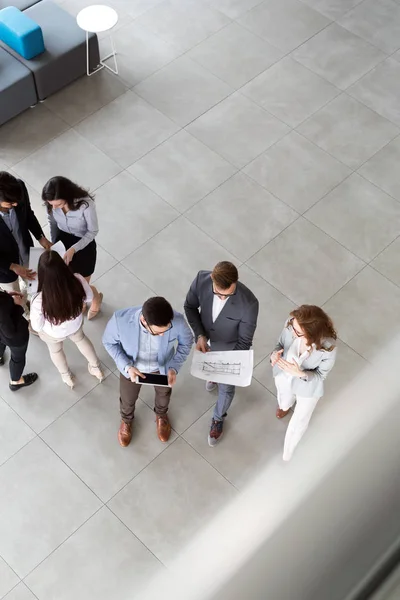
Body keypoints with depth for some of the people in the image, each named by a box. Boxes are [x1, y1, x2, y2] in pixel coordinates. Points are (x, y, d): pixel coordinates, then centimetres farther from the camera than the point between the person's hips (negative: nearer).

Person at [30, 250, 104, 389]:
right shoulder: (78, 281, -37)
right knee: (80, 339, 39)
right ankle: (96, 368, 62)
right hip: (75, 325, 2)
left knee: (55, 350, 35)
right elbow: (89, 298, -14)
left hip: (53, 333, -1)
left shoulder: (39, 301, -43)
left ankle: (67, 377, 64)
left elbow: (37, 326, -22)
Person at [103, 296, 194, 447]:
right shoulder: (120, 320, -41)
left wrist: (174, 367, -26)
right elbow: (109, 342, -18)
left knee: (163, 393, 32)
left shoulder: (177, 321, -39)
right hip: (131, 367, -1)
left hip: (162, 367, 1)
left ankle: (161, 415, 68)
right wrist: (127, 366, -29)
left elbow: (186, 342, -14)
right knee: (128, 399, 29)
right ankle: (126, 420, 65)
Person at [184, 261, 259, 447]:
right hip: (206, 341, 3)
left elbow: (244, 342, -26)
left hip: (229, 351, -3)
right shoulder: (202, 279, -32)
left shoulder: (248, 304, -41)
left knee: (226, 388, 23)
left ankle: (218, 419, 55)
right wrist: (199, 335, -24)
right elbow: (190, 306, -12)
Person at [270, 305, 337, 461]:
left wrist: (300, 373, -42)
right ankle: (287, 404, 77)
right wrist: (275, 354, -35)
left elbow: (321, 375, -22)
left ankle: (289, 448, 59)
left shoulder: (328, 348, -41)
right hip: (284, 377, 2)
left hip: (308, 387, -2)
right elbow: (281, 344, -12)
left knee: (299, 424, 23)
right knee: (284, 404, 36)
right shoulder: (290, 324, -34)